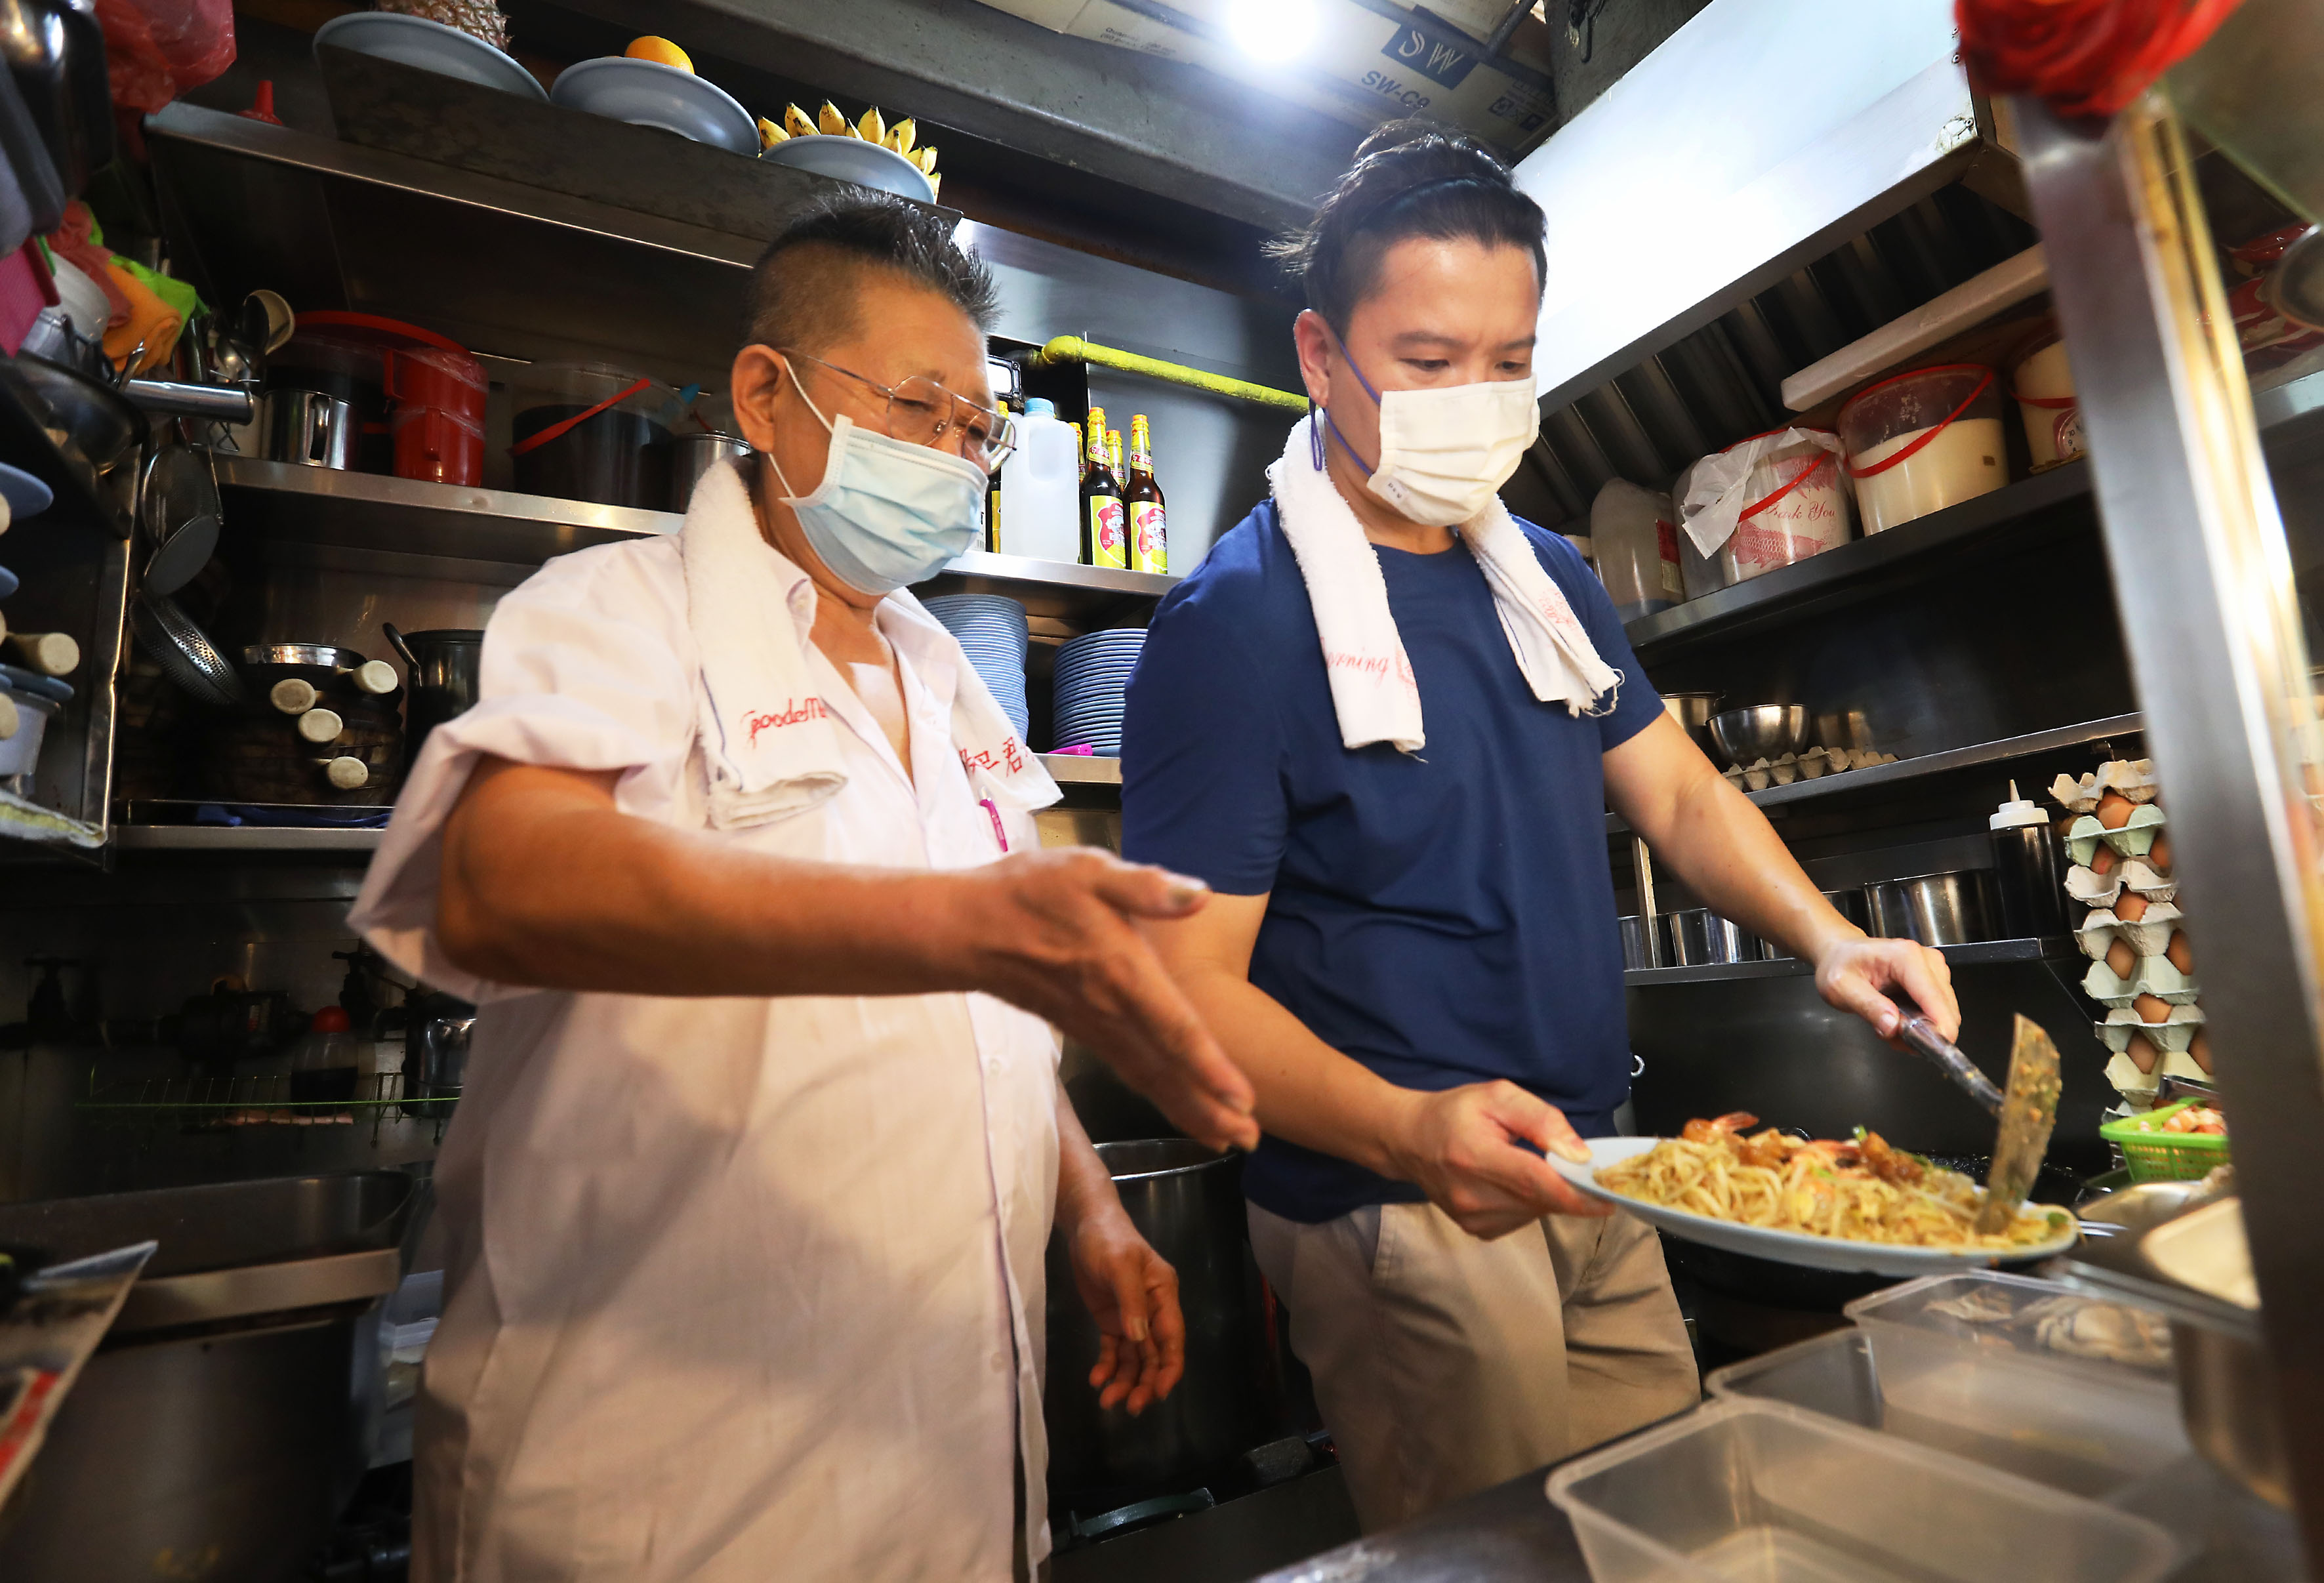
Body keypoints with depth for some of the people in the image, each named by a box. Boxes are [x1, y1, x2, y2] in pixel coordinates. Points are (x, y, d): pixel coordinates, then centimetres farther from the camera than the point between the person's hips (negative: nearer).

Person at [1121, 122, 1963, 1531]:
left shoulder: (1547, 577, 7)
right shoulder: (1237, 619, -18)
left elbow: (1676, 792, 12)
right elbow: (1193, 978, -20)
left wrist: (1826, 938, -6)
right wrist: (1410, 1132, -35)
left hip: (1594, 1186, 7)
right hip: (1397, 1211, -7)